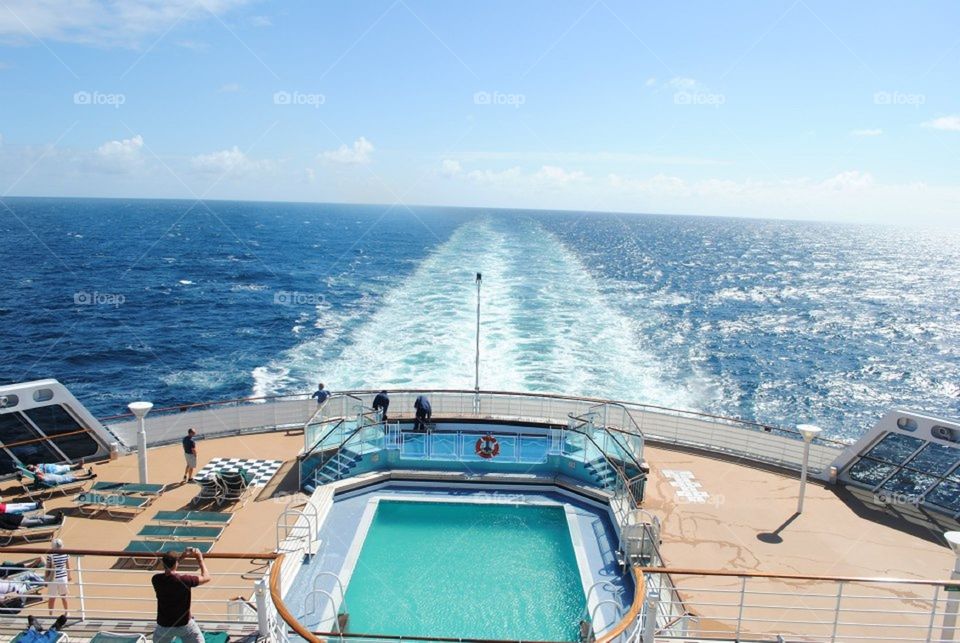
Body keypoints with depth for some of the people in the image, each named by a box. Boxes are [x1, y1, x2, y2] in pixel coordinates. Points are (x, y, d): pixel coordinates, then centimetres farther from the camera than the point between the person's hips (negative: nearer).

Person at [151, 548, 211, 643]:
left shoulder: (156, 579, -14)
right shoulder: (184, 580, -23)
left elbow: (167, 570, 10)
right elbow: (206, 577, -7)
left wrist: (182, 556, 9)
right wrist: (200, 558, 2)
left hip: (163, 625, 3)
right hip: (184, 624, -3)